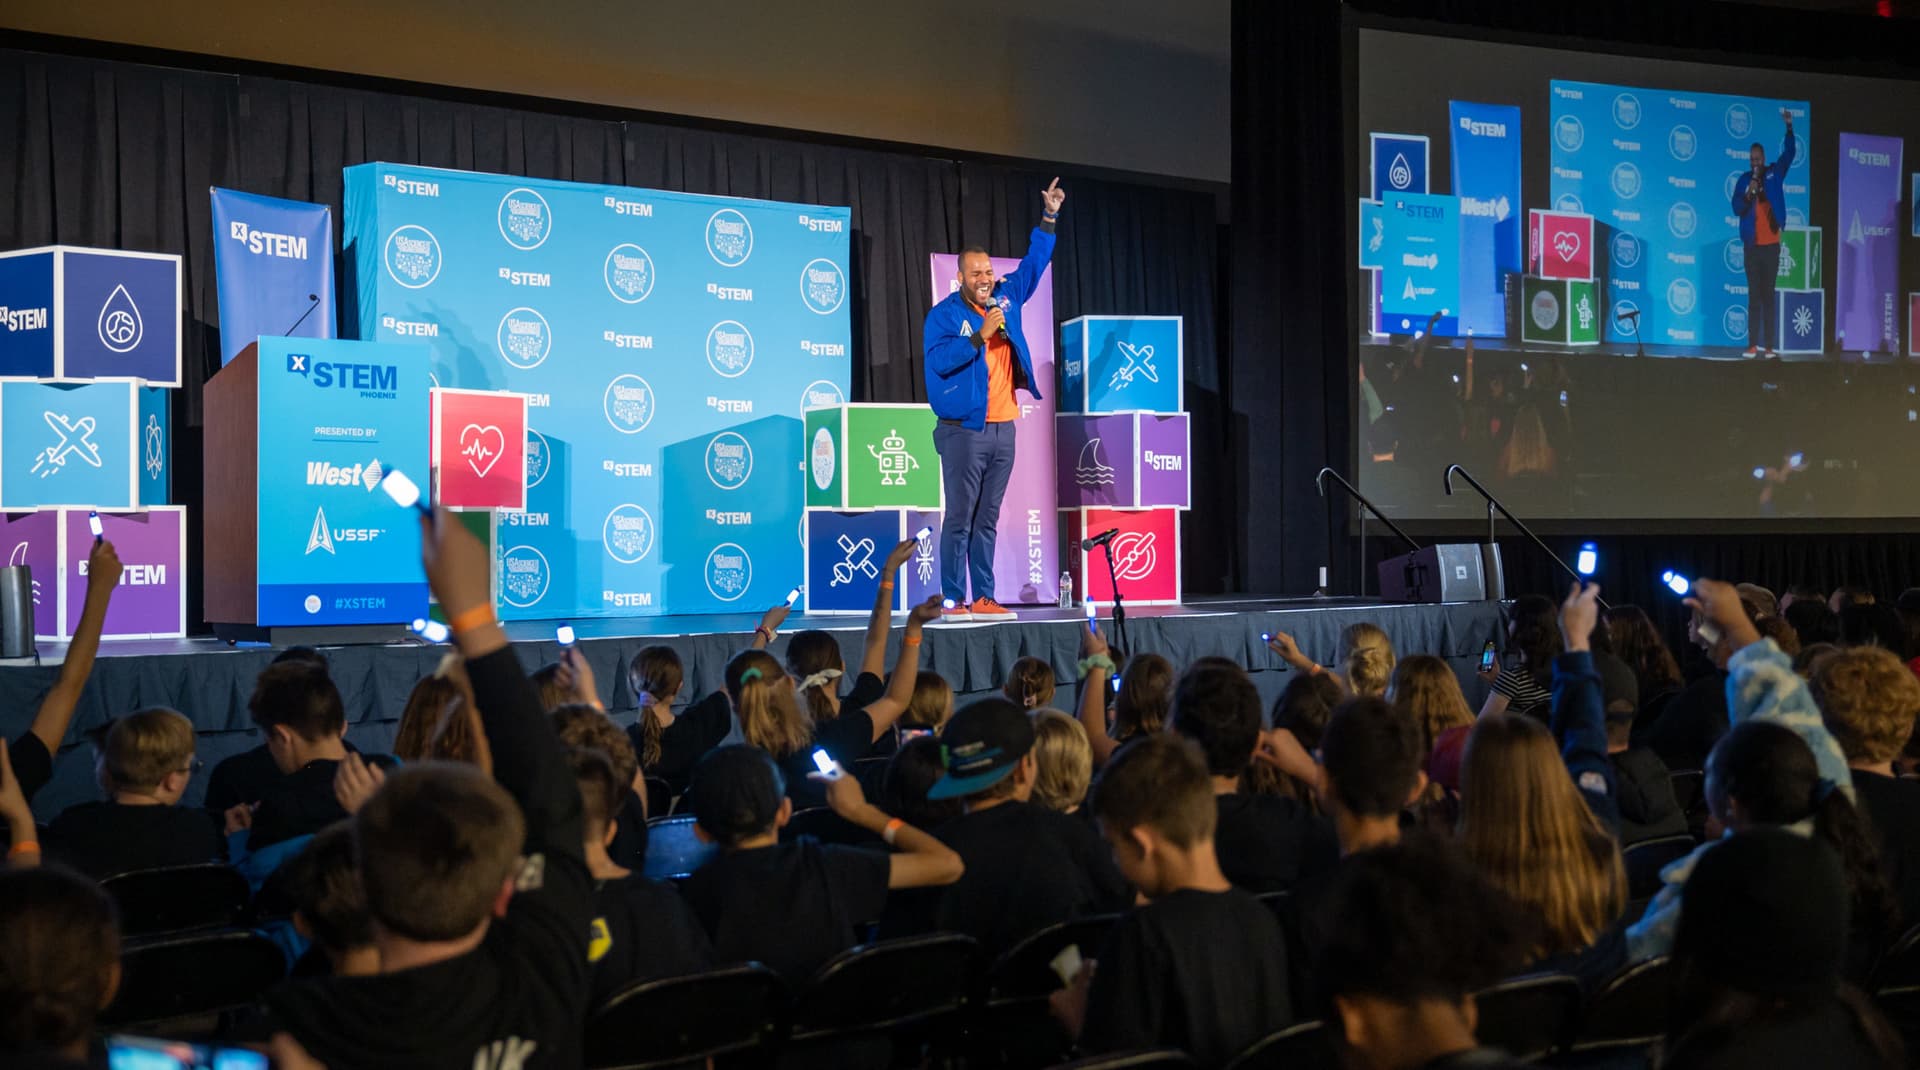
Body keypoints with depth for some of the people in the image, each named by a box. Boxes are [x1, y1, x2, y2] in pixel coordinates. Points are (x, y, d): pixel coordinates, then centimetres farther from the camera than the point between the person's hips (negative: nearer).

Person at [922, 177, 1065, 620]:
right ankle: (953, 600, -4)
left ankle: (984, 599, 10)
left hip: (1003, 428, 6)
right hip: (963, 430, -6)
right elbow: (938, 360, -16)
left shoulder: (1006, 299, 12)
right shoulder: (944, 314, -4)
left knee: (987, 520, 8)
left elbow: (1033, 264, 19)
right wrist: (979, 336, -19)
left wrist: (1049, 218, 13)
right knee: (960, 519, -5)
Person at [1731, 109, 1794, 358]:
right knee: (1754, 295, 0)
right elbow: (1737, 208, -2)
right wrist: (1748, 194, -18)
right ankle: (1753, 344, -2)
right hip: (1752, 244, 0)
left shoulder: (1774, 173, 7)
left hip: (1771, 244, 0)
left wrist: (1789, 127, -9)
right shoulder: (1744, 180, 5)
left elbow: (1789, 153, 0)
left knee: (1768, 295, 1)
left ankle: (1768, 345, -1)